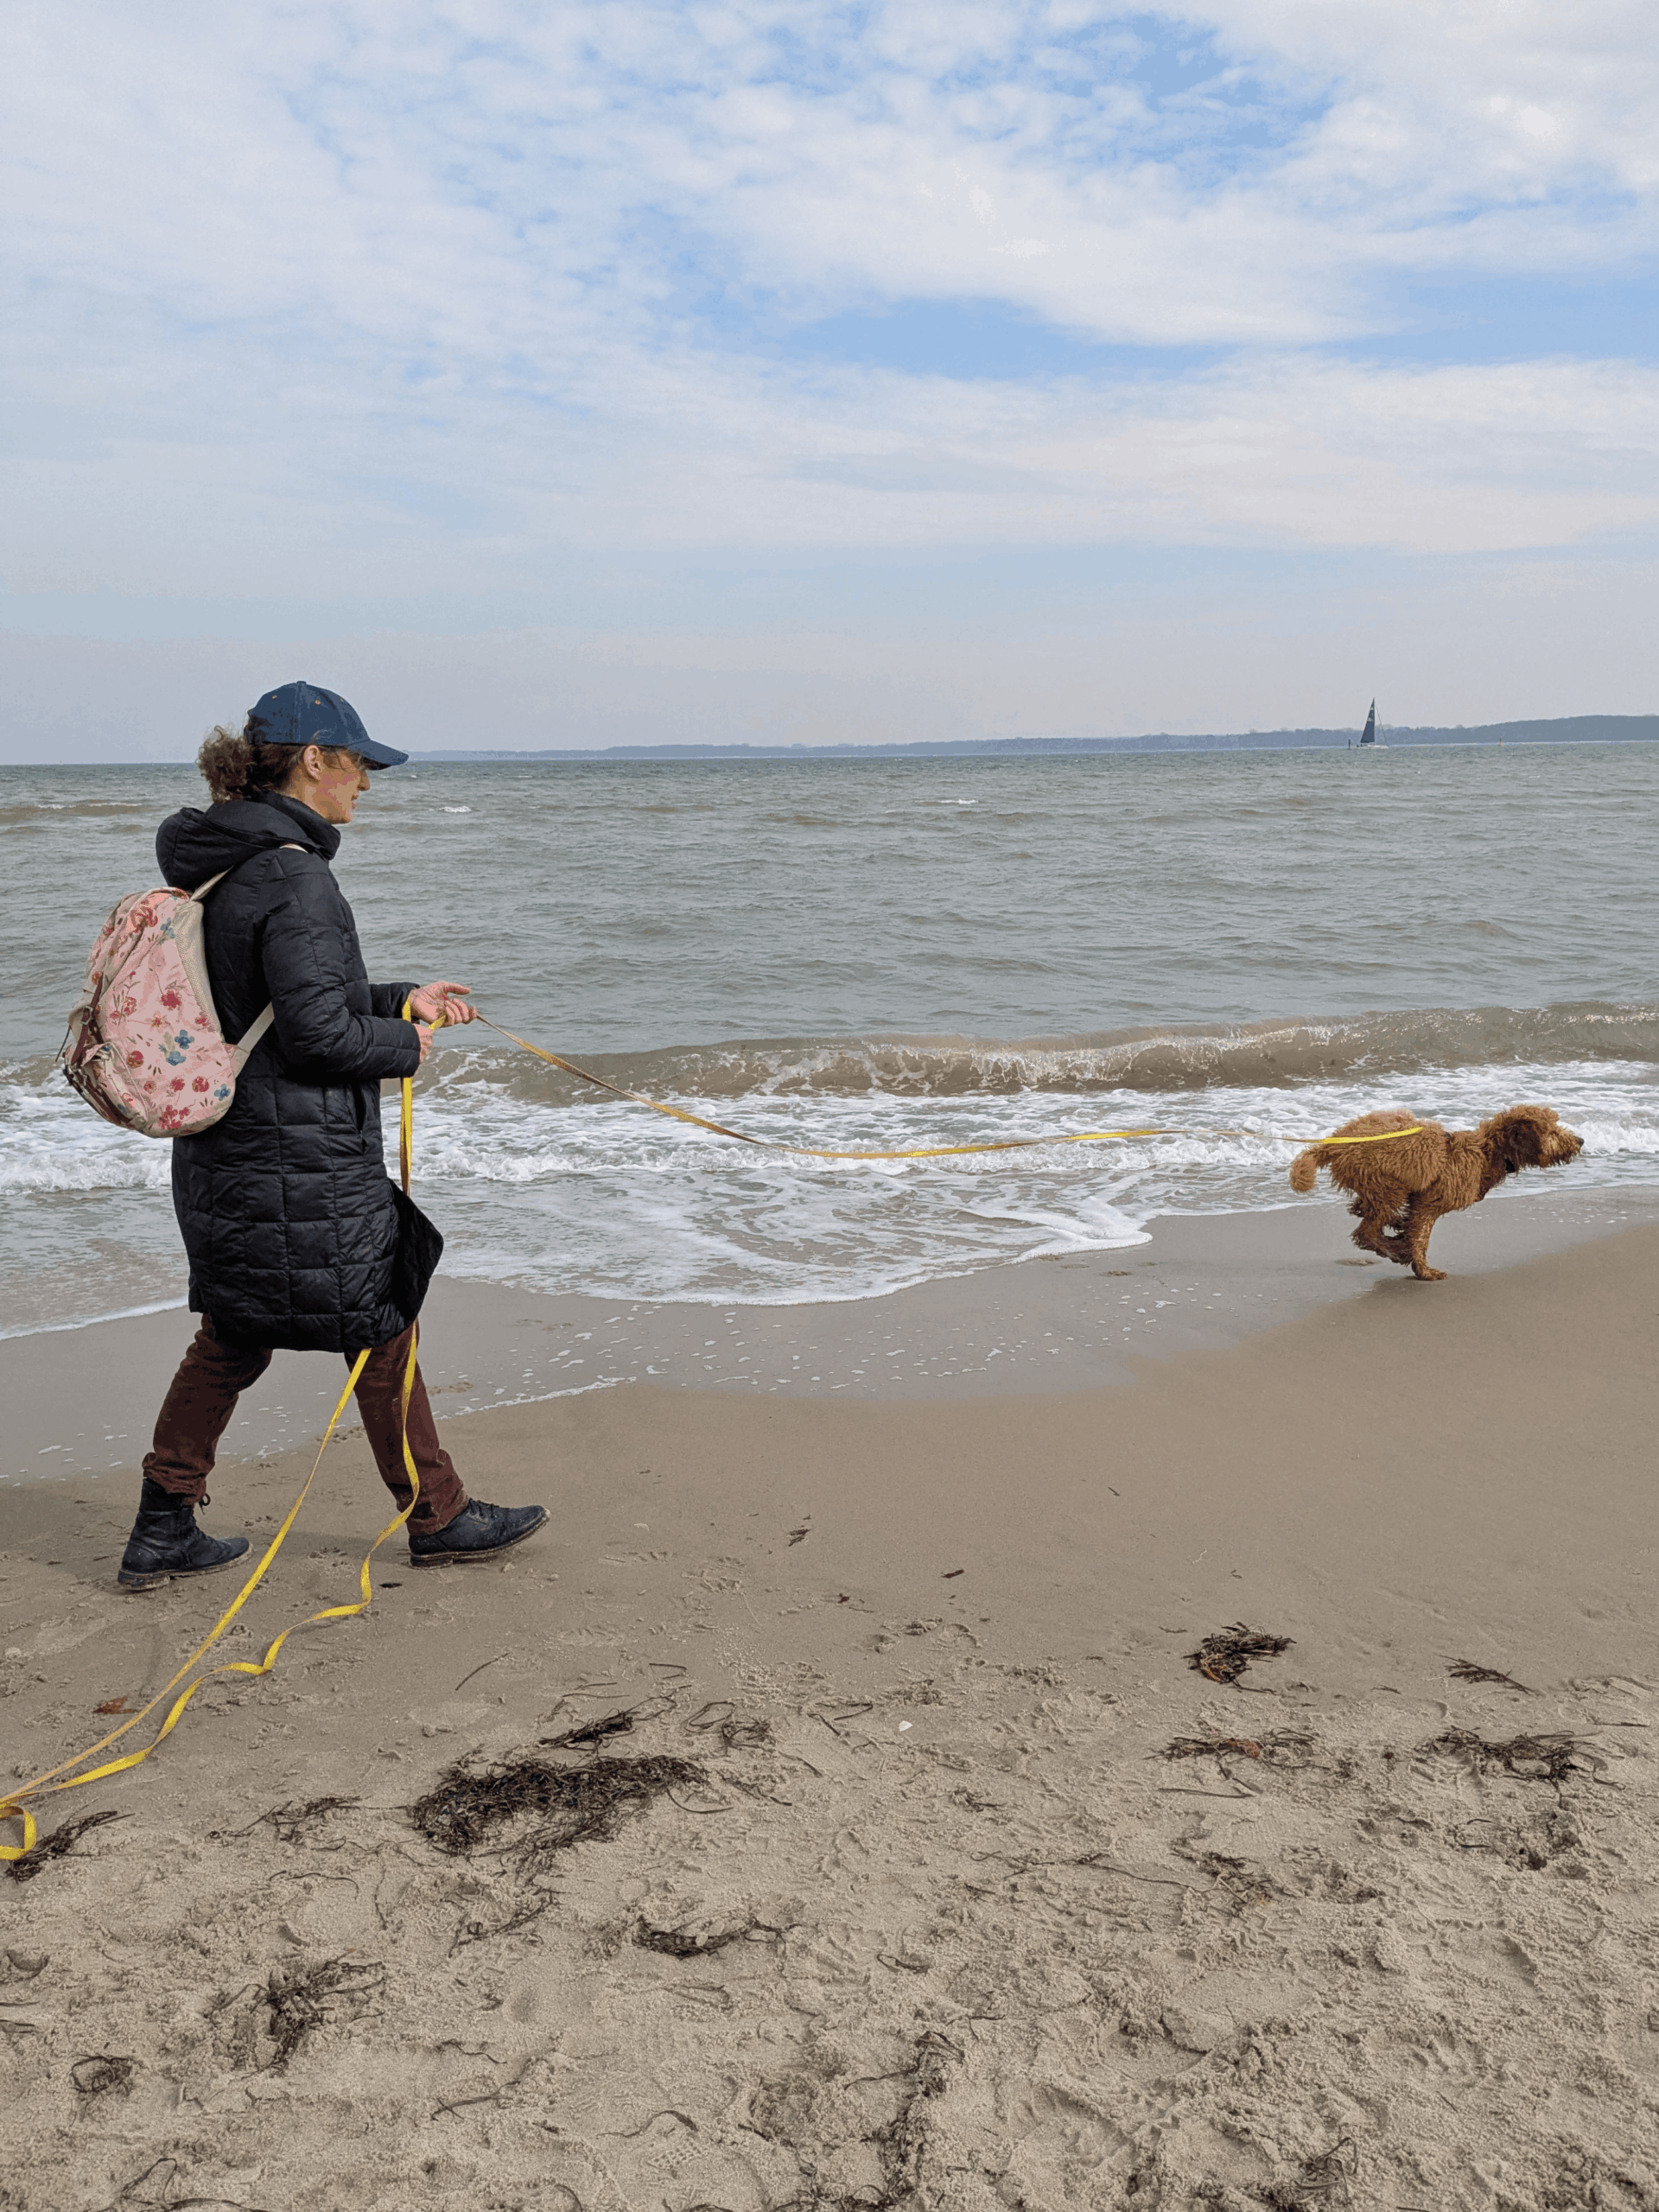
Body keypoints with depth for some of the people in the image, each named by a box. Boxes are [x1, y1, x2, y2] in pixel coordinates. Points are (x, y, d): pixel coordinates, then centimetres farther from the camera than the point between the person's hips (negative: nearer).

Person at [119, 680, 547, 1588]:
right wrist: (403, 1044, -5)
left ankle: (161, 1532, 26)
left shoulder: (220, 862, 10)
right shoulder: (292, 874, -20)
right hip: (299, 1163, -9)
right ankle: (439, 1519, 23)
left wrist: (399, 999, 16)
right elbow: (318, 1030, -23)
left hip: (224, 1154, 9)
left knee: (228, 1340, 18)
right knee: (381, 1330, 7)